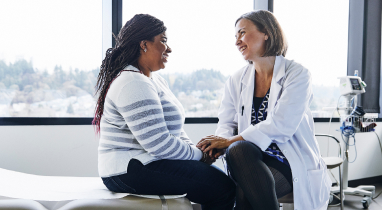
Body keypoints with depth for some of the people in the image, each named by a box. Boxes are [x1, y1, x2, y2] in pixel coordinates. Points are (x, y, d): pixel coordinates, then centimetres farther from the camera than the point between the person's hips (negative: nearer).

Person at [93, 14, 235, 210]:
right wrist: (198, 155, -9)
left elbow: (173, 129, 21)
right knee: (222, 187, -17)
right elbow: (158, 144, -22)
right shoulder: (133, 84, -17)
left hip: (143, 162, 10)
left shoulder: (156, 80, 17)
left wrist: (194, 149, 3)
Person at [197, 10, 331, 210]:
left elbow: (281, 126, -17)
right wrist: (218, 143, -14)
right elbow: (226, 123, 10)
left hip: (292, 163, -3)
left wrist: (231, 141, -21)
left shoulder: (297, 74, -4)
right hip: (253, 160, 4)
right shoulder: (236, 81, 13)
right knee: (238, 149, -33)